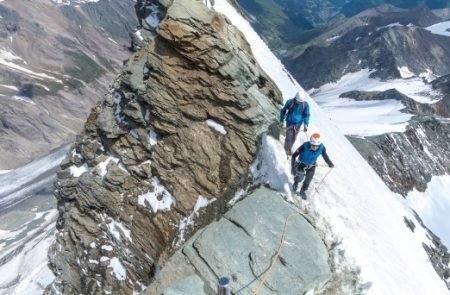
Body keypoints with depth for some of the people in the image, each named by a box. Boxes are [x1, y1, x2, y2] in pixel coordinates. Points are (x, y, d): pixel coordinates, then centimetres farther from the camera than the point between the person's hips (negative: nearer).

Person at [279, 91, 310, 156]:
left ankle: (289, 148, 43)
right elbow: (283, 111, -5)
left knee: (294, 137, 16)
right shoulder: (290, 102, -18)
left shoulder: (305, 104, -16)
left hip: (298, 124, 2)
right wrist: (281, 121, -1)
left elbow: (307, 115, -15)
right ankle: (286, 148, 29)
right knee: (289, 137, 0)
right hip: (290, 123, -2)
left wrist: (306, 125, -30)